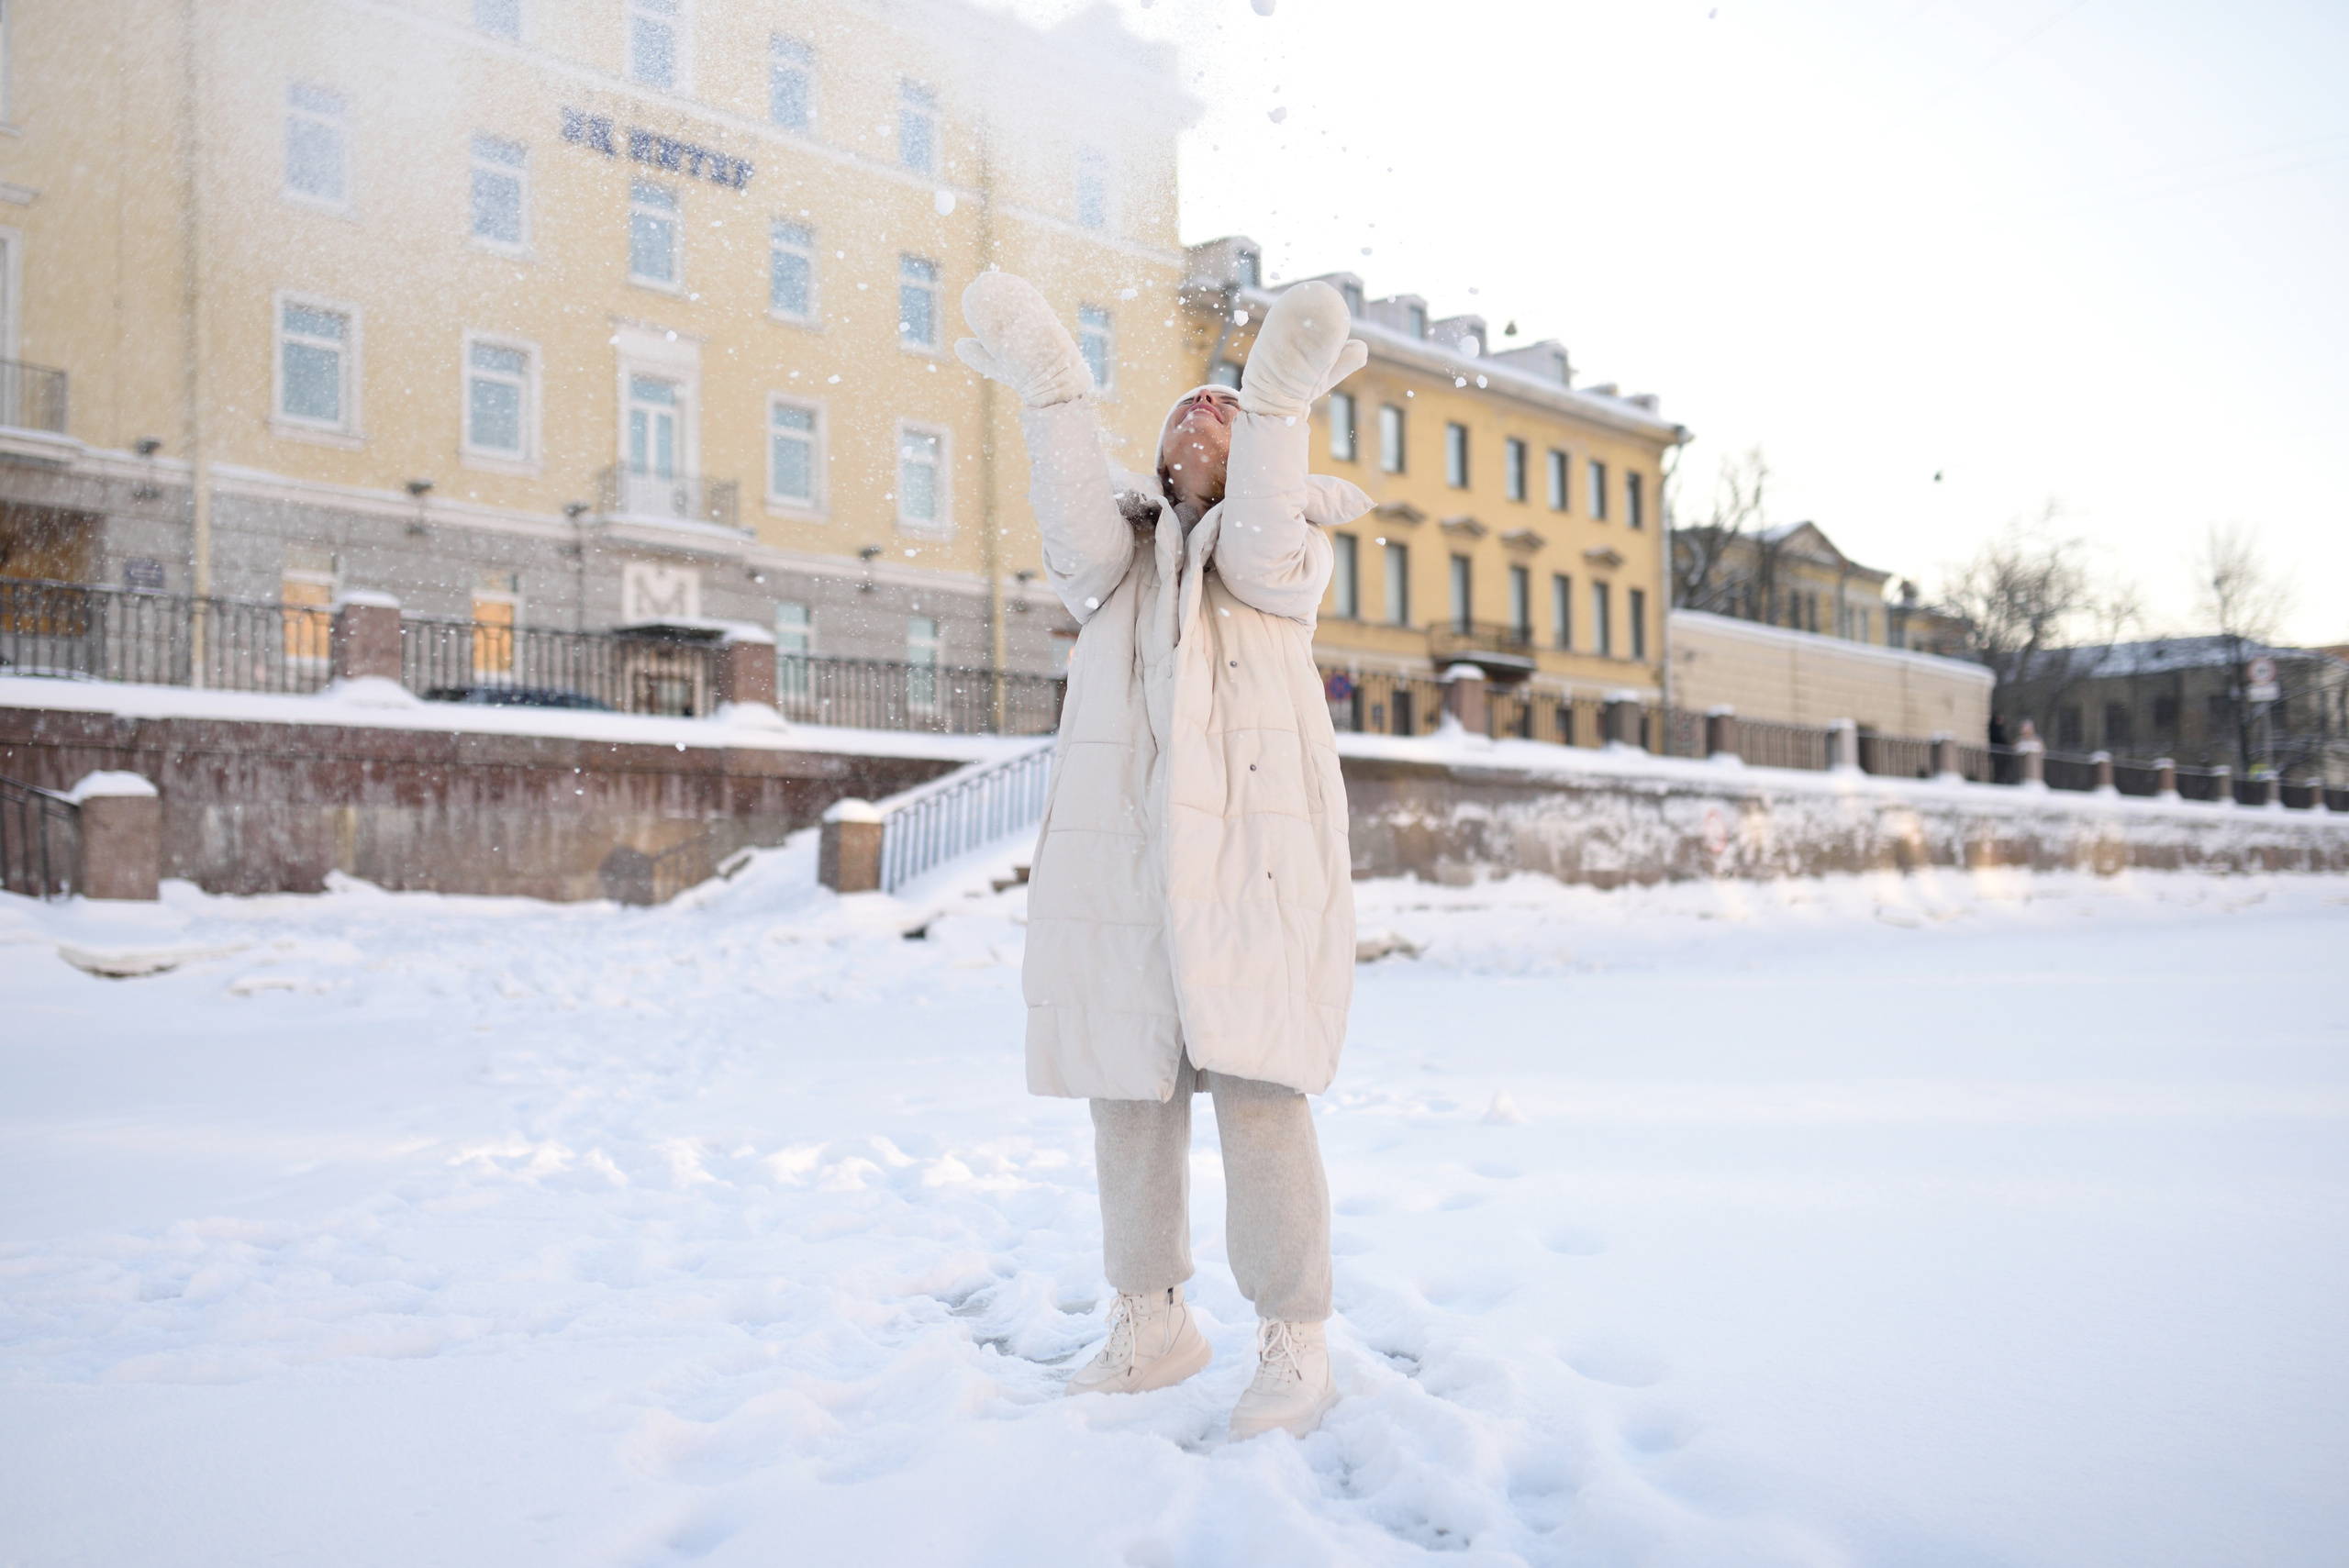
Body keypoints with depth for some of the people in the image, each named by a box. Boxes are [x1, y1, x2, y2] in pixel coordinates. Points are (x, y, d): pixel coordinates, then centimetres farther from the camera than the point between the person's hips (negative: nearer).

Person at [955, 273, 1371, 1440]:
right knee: (1129, 1095, 8)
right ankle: (1151, 1323, 23)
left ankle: (1295, 1349, 3)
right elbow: (1076, 529, -8)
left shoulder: (1292, 553, 11)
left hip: (1249, 856, -3)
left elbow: (1262, 553, -14)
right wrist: (1054, 397, -22)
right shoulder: (1117, 555, 17)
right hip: (1118, 855, 4)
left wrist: (1279, 402, -27)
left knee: (1258, 1095, -9)